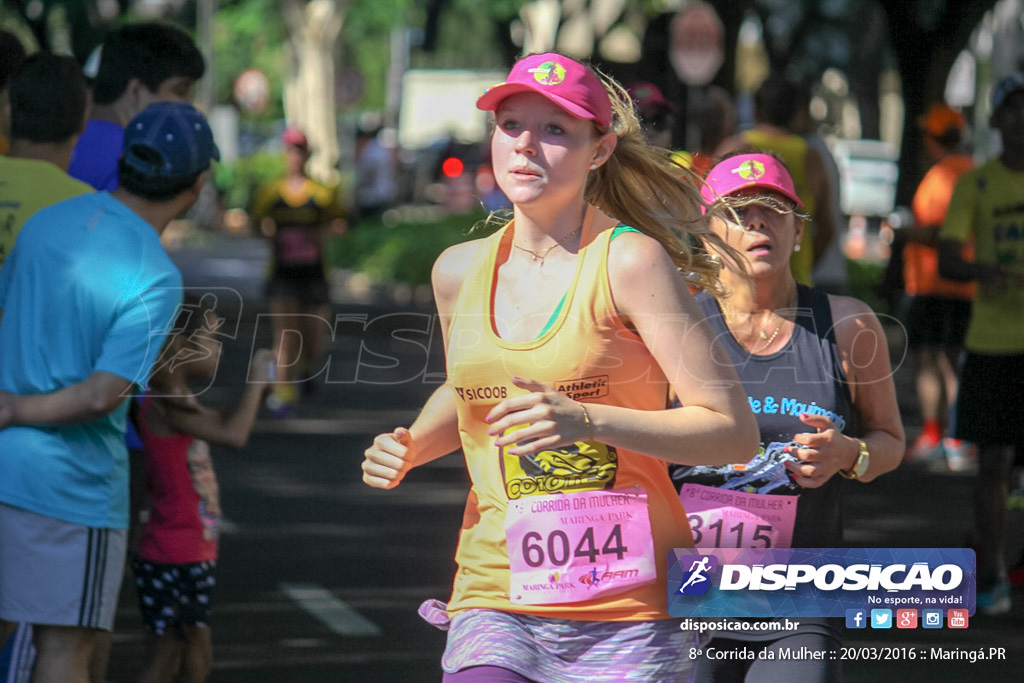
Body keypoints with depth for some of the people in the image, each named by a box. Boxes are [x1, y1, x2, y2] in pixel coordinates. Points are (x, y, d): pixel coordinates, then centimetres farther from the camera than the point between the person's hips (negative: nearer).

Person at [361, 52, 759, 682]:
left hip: (628, 609, -3)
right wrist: (409, 449, 8)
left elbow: (733, 432, -10)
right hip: (496, 597, 3)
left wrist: (589, 420, -21)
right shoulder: (459, 271, 8)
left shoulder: (629, 261, -7)